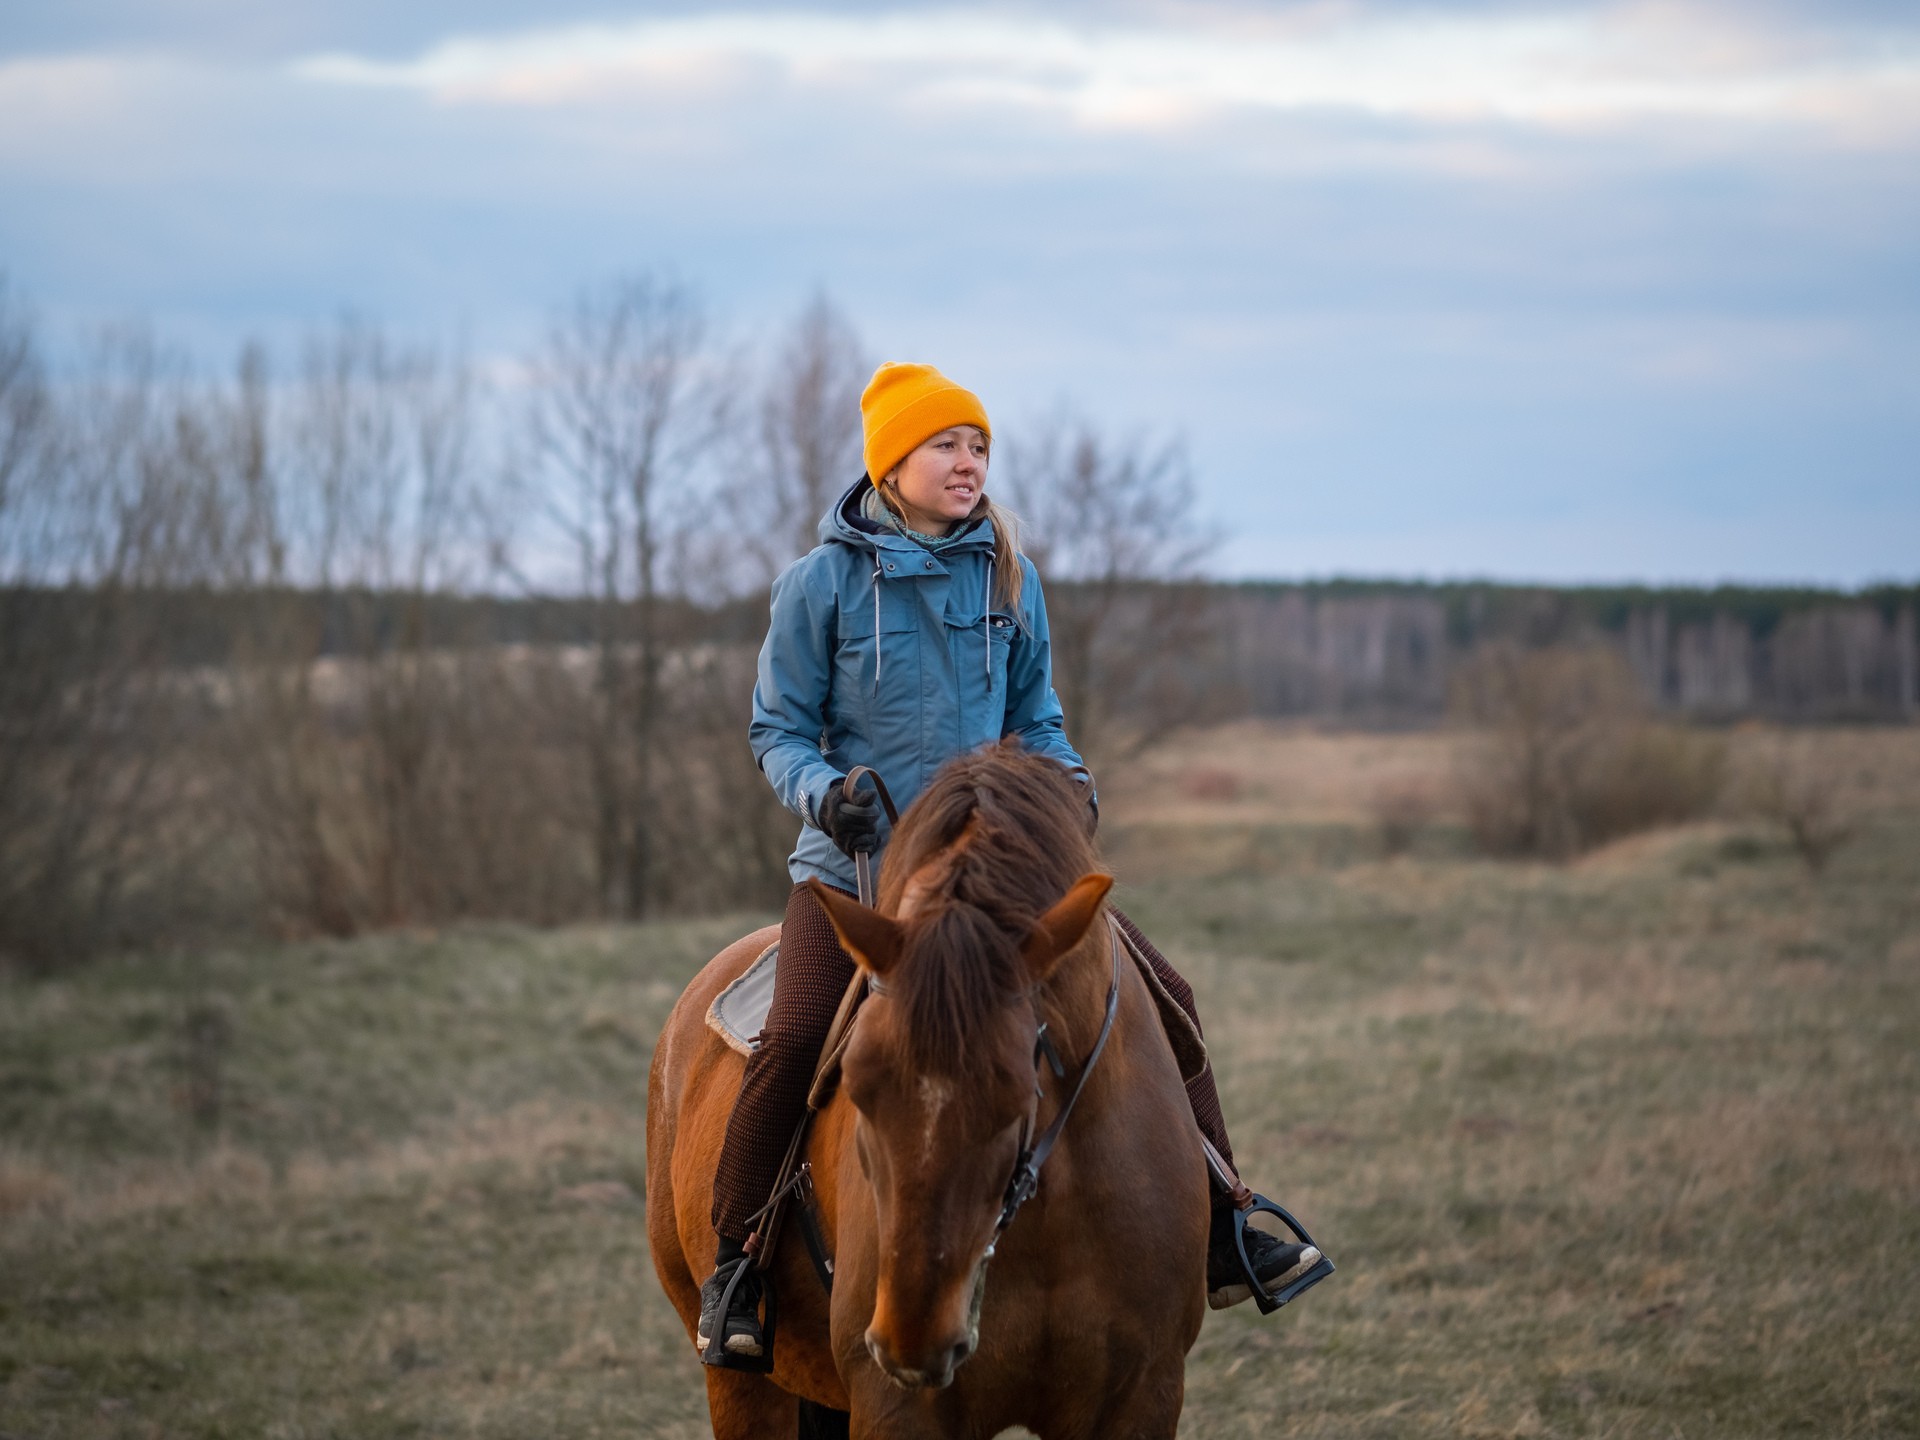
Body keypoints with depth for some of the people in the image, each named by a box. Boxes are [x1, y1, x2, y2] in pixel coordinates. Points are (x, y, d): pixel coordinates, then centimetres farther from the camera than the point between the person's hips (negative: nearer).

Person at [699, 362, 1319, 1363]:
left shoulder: (1008, 574, 4)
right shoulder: (821, 582, -5)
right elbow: (779, 731, 0)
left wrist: (1066, 780, -5)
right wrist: (822, 791, -21)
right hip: (857, 861, -4)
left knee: (1161, 997, -4)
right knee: (793, 1041, -26)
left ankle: (1218, 1242, 7)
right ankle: (732, 1263, -7)